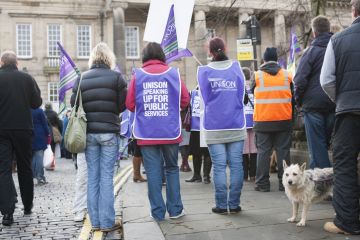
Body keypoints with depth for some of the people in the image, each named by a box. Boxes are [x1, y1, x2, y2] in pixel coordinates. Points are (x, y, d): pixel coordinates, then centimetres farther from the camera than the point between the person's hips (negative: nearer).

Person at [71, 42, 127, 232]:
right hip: (109, 132, -3)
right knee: (106, 177, 1)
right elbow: (123, 105, -2)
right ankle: (107, 222, 5)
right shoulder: (116, 77, -3)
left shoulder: (82, 78, 5)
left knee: (92, 177, 8)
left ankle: (95, 221, 15)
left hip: (88, 132, 3)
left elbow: (74, 104, 6)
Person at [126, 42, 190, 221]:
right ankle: (175, 210, 17)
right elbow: (185, 100, -1)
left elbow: (130, 104, -2)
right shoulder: (173, 73, 1)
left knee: (153, 171, 6)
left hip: (146, 133, 0)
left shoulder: (137, 75, 0)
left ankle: (158, 212, 11)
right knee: (172, 169, 13)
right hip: (171, 132, 1)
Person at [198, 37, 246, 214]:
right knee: (236, 165, 5)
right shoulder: (236, 67, 4)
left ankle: (221, 205, 6)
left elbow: (205, 98, 2)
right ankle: (234, 205, 9)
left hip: (214, 127, -1)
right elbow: (241, 95, 9)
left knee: (219, 166, 2)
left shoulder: (204, 71, -1)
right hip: (236, 126, 1)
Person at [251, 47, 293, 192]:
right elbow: (293, 96, 10)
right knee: (283, 151, 8)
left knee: (263, 151, 5)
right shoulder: (287, 75, 3)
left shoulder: (257, 76, -2)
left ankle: (262, 183, 7)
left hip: (262, 120, -1)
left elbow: (252, 94, 9)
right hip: (283, 120, 1)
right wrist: (291, 115, 22)